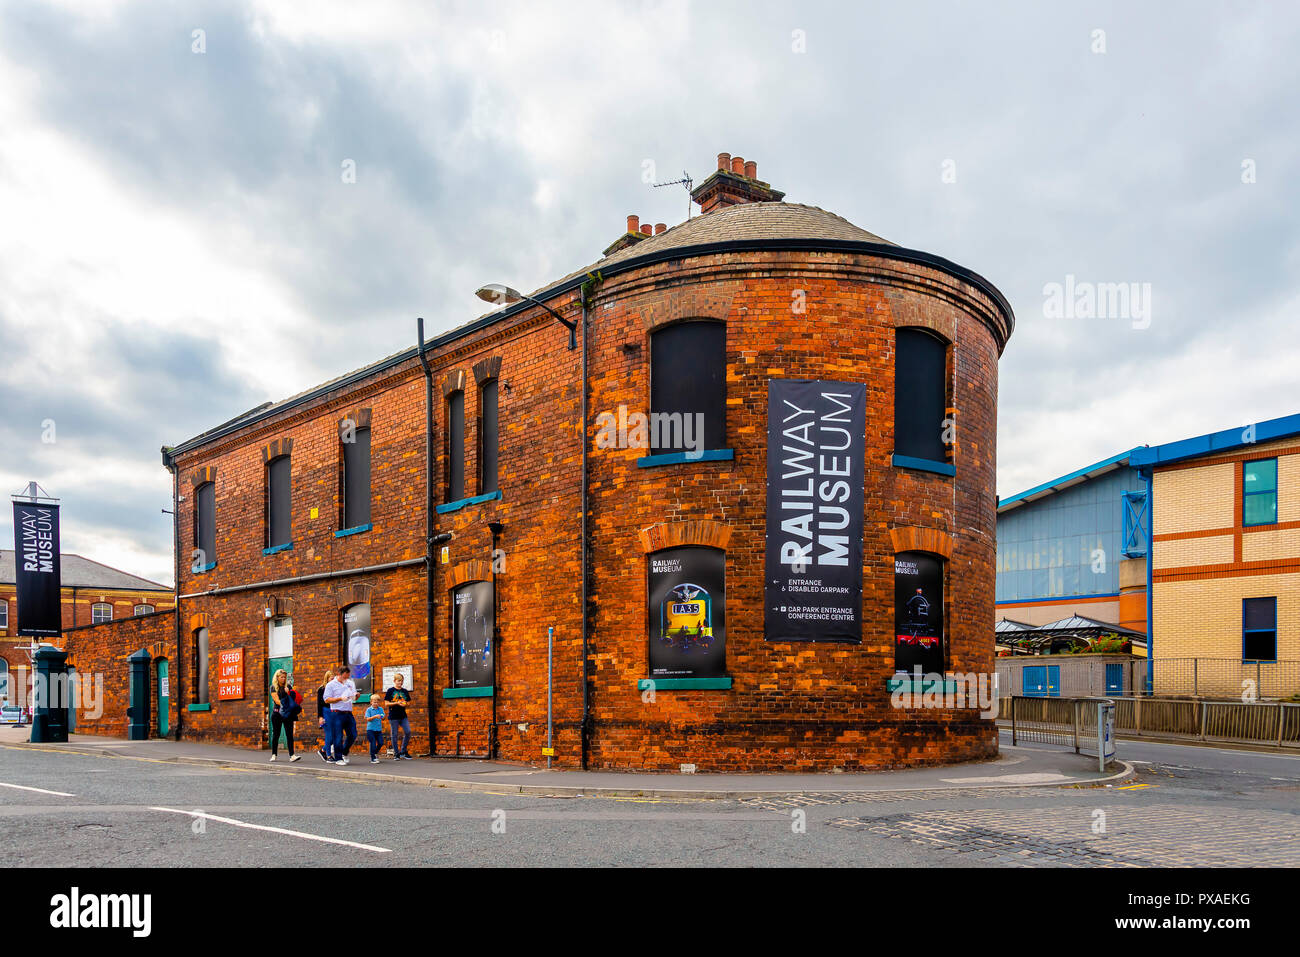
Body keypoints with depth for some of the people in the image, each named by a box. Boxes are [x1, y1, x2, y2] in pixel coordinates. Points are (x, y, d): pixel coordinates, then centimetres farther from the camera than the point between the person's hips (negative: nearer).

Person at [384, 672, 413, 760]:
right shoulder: (390, 690, -1)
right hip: (393, 716, -4)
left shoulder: (405, 691, 11)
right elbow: (387, 703, -4)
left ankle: (403, 751, 9)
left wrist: (405, 704, -7)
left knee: (408, 732, -6)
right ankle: (396, 754, 11)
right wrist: (397, 703, -16)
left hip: (403, 716, 4)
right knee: (394, 735, 2)